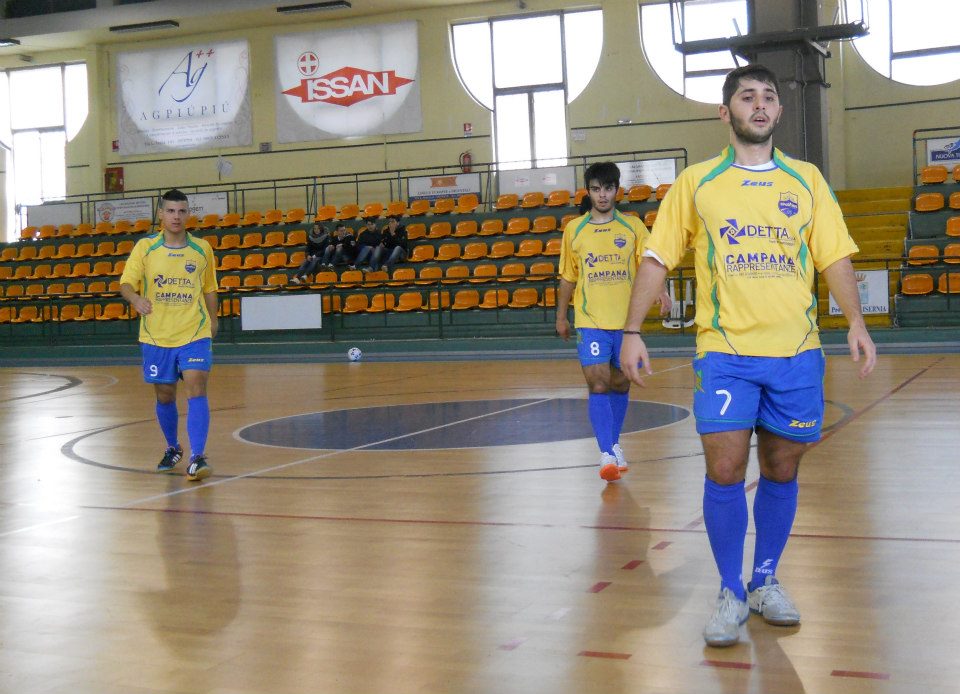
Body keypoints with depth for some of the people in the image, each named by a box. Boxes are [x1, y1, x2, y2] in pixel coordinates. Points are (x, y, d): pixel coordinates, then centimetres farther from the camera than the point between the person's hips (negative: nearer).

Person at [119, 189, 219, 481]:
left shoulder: (202, 249, 3)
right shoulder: (145, 247, -1)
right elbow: (126, 283, -8)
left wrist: (212, 321, 19)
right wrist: (135, 298, -29)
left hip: (194, 334, -1)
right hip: (156, 337, 1)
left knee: (196, 391, -16)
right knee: (165, 397, 11)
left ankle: (197, 457, -19)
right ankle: (173, 448, 35)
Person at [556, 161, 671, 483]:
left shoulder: (633, 227, 3)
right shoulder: (574, 229, 5)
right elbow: (568, 278, 13)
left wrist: (661, 292, -23)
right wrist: (561, 316, 16)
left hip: (626, 321, 1)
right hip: (590, 321, -1)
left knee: (621, 383, 11)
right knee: (598, 383, -12)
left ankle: (614, 444, 29)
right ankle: (607, 454, -14)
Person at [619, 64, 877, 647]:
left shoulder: (808, 180, 9)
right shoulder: (696, 183, 5)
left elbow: (835, 258, 7)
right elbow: (657, 259, 5)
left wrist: (856, 321, -7)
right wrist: (633, 331, -3)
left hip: (797, 352, 2)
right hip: (725, 352, -2)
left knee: (782, 471, 8)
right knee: (725, 470, -8)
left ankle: (766, 582, 26)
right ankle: (731, 594, 7)